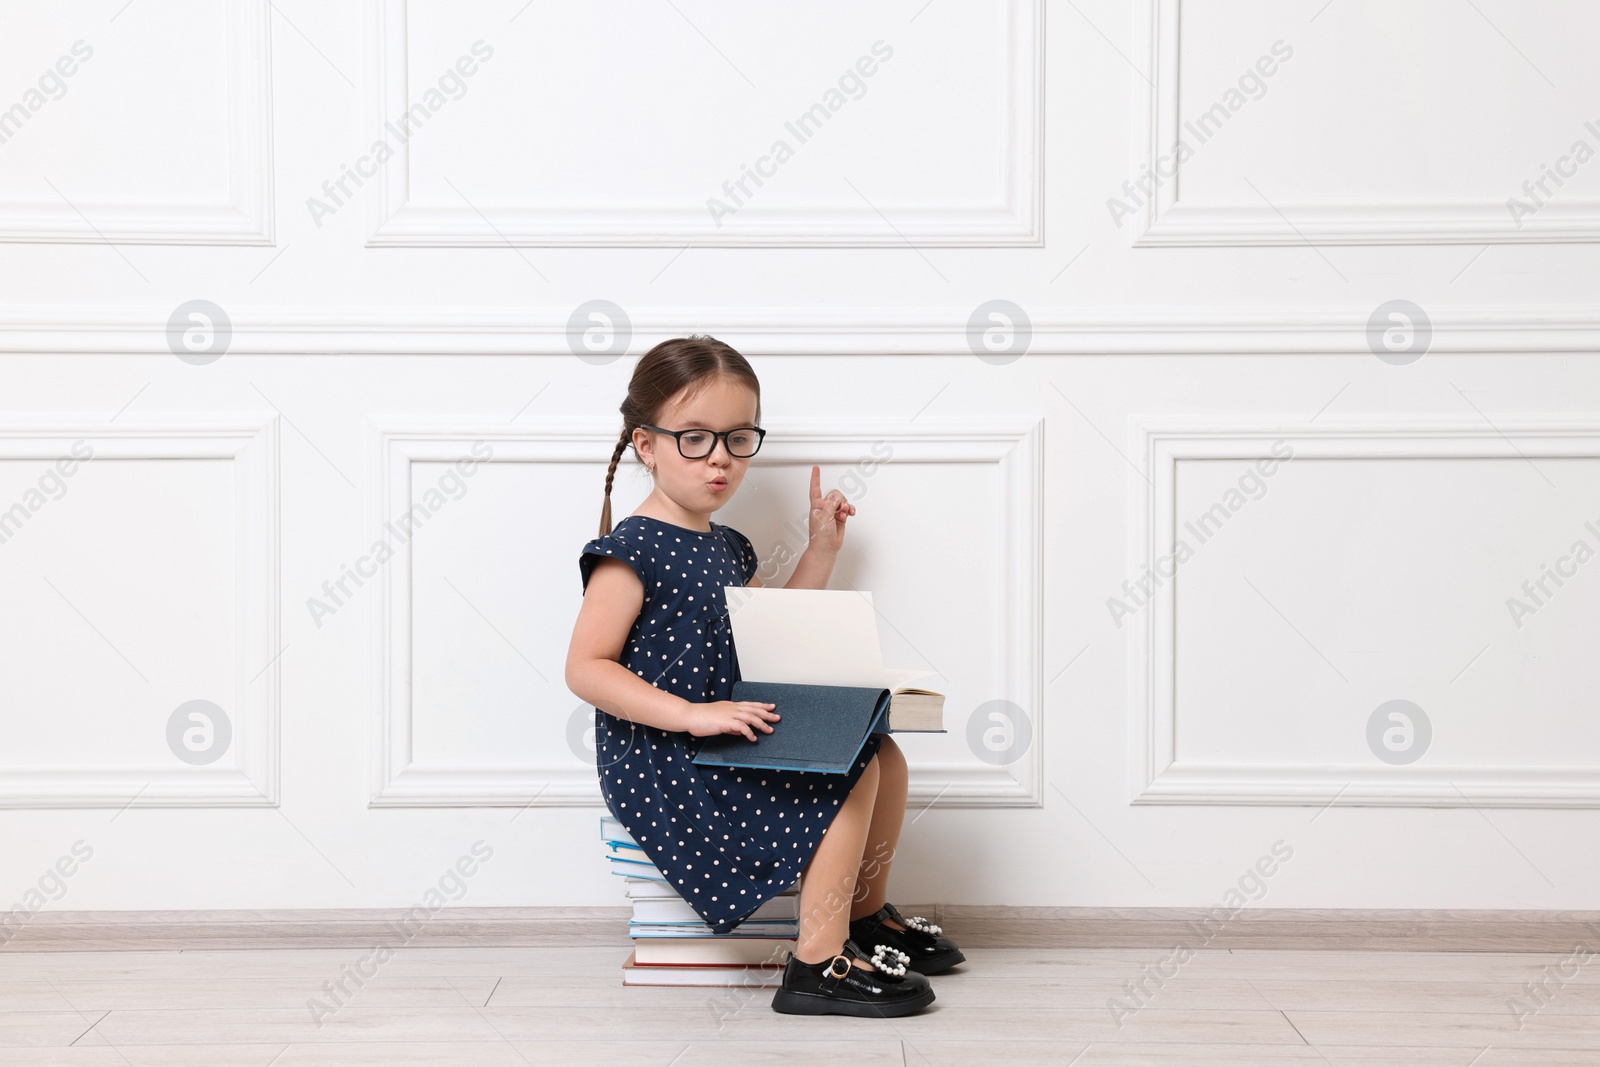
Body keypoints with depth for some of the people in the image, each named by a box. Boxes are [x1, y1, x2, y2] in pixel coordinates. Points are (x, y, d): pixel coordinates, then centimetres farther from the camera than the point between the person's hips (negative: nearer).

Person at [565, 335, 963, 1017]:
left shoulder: (728, 549, 13)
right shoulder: (633, 549, -15)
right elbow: (586, 668, -20)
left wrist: (820, 551, 19)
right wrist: (690, 714, -29)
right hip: (658, 764, -9)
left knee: (881, 751, 8)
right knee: (849, 776, -17)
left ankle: (866, 913, 25)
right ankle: (818, 964, -12)